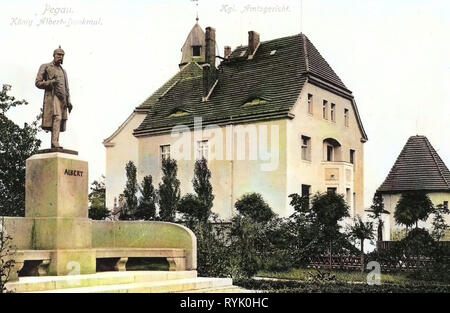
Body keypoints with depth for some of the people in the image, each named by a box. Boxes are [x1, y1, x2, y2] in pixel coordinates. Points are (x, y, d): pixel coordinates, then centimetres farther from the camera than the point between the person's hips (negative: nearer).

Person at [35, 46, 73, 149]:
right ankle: (55, 142, -35)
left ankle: (54, 144, -3)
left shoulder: (63, 71, 29)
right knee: (56, 117, -25)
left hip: (62, 98, 7)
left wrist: (69, 102, 12)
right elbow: (38, 83, 3)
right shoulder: (45, 66, 11)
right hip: (52, 95, -7)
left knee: (61, 120, -3)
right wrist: (51, 82, -11)